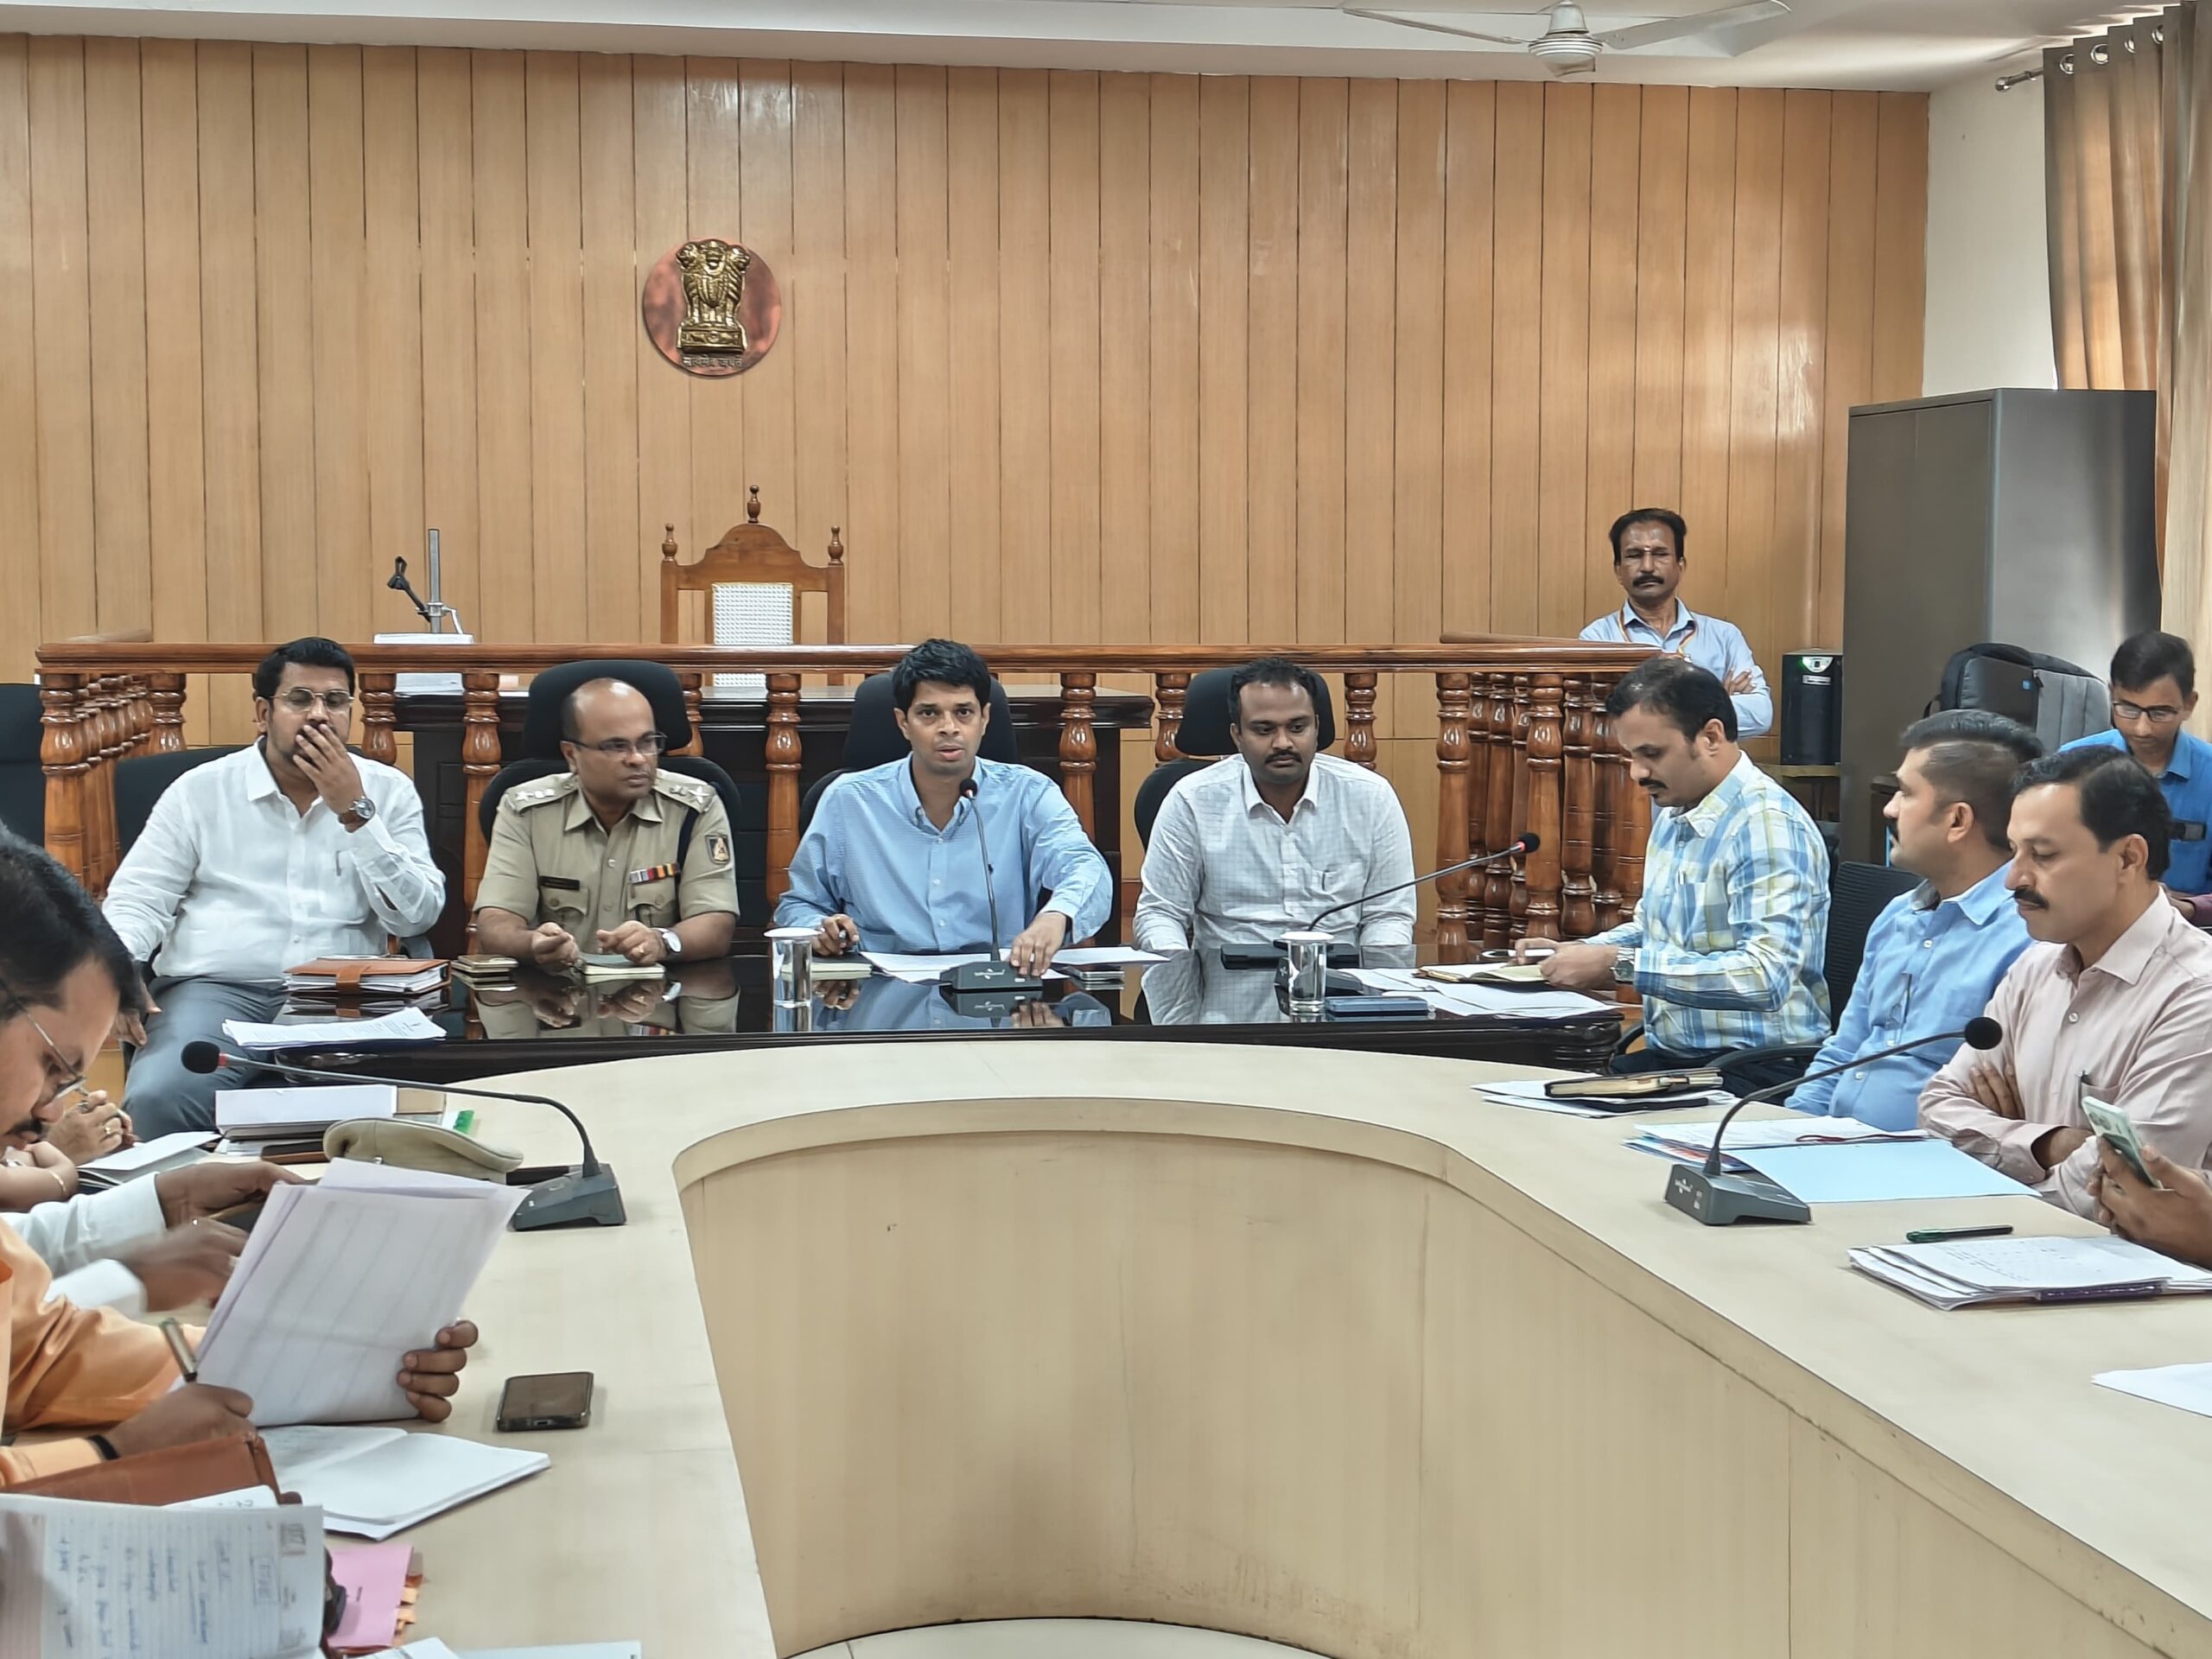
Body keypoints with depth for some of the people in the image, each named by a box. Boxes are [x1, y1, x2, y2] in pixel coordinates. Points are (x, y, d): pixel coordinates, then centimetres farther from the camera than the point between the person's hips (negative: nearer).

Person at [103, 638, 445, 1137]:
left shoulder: (389, 791, 12)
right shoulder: (200, 790, 12)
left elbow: (417, 916, 2)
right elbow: (139, 899, 9)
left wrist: (355, 812, -5)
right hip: (215, 989, 0)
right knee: (158, 1098, -32)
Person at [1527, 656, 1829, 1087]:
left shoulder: (1767, 825, -15)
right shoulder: (1672, 813, 13)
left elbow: (1764, 976, -27)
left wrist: (1620, 965, -25)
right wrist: (1578, 953, 11)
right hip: (1670, 1057, 8)